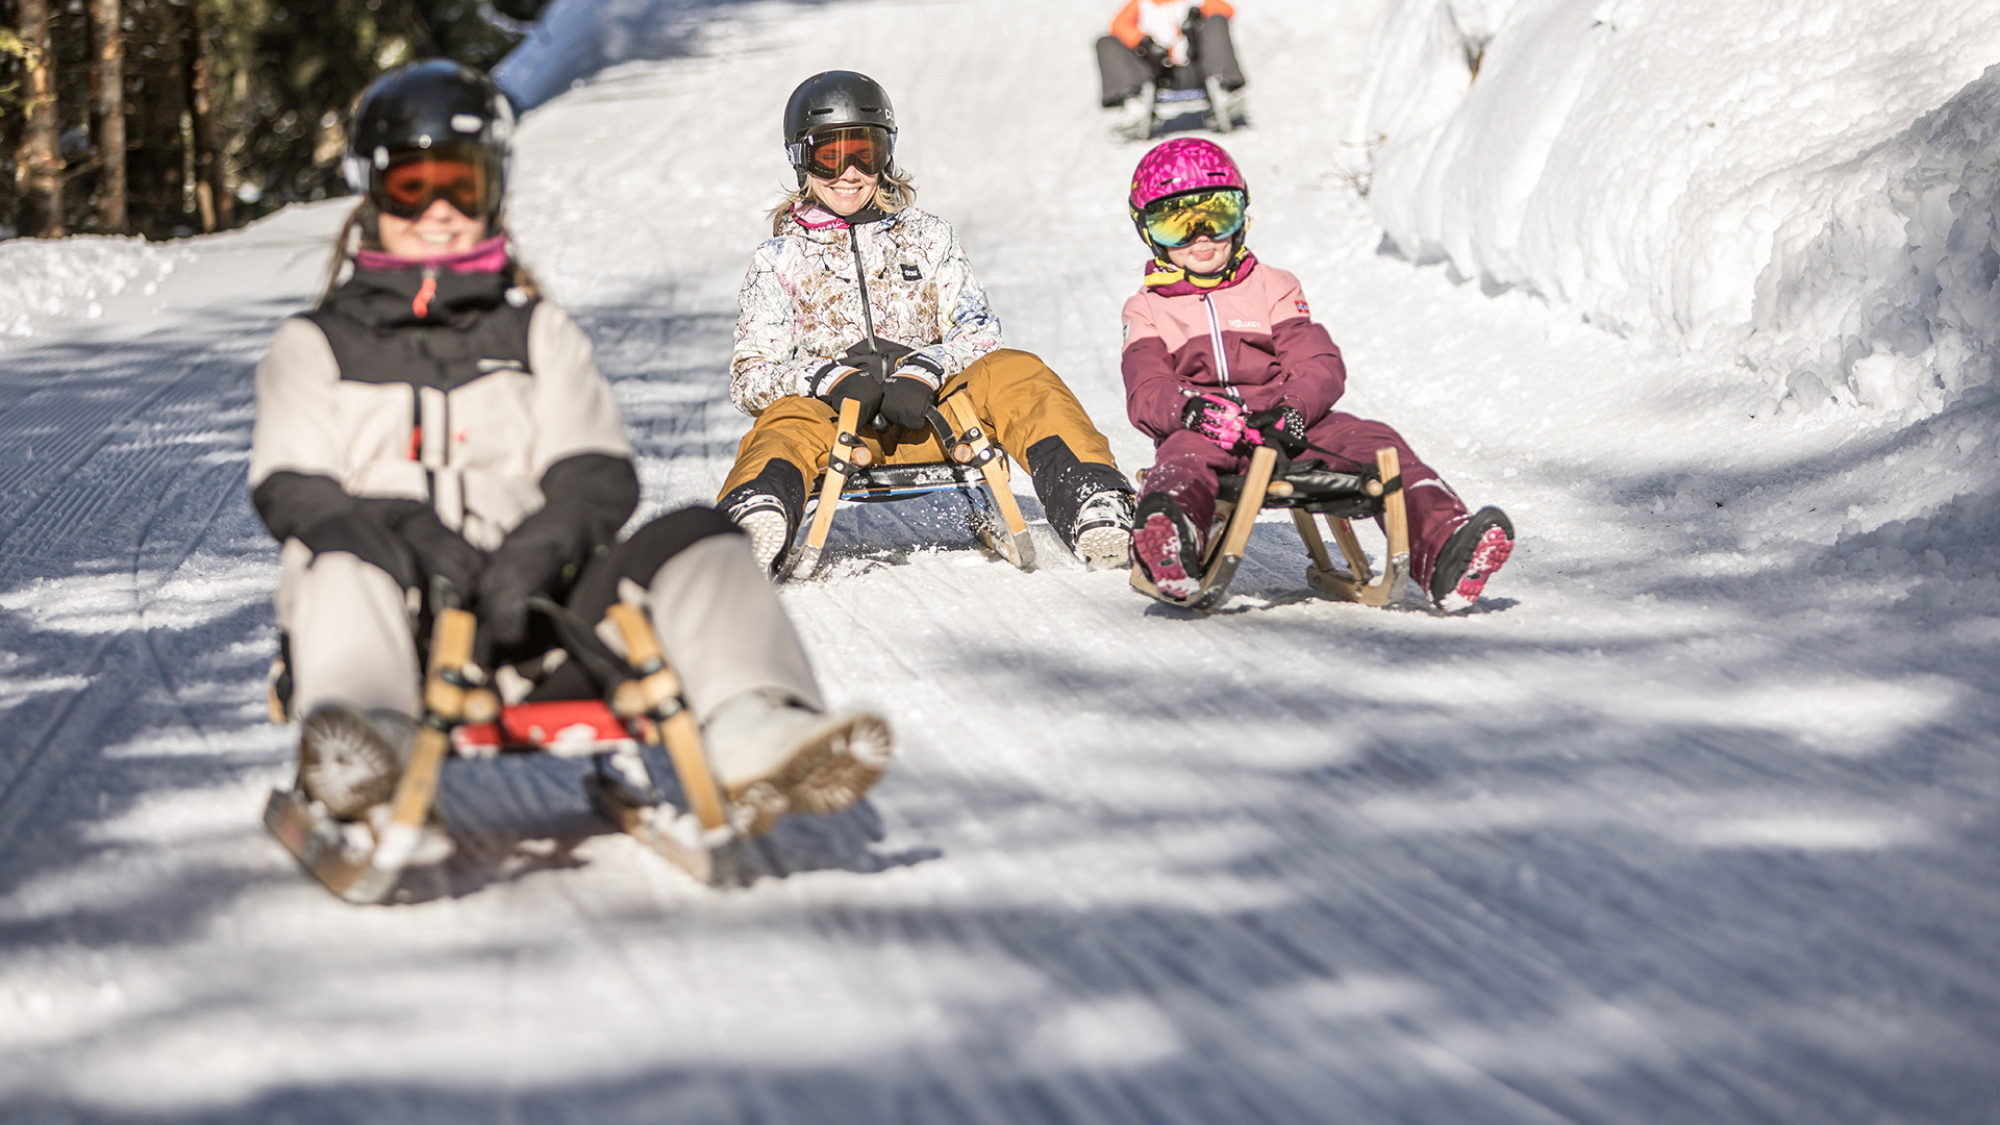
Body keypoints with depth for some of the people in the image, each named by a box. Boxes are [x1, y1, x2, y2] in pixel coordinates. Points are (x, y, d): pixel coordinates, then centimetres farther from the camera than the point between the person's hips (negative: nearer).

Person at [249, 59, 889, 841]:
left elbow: (599, 472, 12)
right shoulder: (317, 346, 22)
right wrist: (417, 555, -17)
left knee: (696, 542, -22)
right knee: (349, 547, -36)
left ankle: (755, 736, -51)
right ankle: (363, 740, -66)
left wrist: (539, 547, -14)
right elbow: (288, 485, 5)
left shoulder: (540, 334, 28)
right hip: (392, 623, -2)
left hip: (528, 610, 2)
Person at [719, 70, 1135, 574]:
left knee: (1016, 375, -24)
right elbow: (750, 377, 4)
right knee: (789, 421, -37)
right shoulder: (779, 261, 14)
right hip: (835, 424, -2)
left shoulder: (927, 239, 18)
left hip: (928, 417, 2)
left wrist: (923, 372, -17)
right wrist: (833, 379, -17)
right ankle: (755, 518, -68)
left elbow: (979, 334, 6)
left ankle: (1088, 500, -42)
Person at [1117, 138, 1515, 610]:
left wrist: (1291, 409, -17)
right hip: (1206, 434, -3)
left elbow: (1321, 367, 8)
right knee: (1185, 456, -39)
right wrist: (1193, 409, -23)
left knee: (1376, 443, -22)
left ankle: (1441, 553, -45)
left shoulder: (1273, 289, 22)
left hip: (1287, 428, 3)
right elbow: (1146, 393, 2)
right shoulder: (1147, 310, 19)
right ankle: (1171, 552, -75)